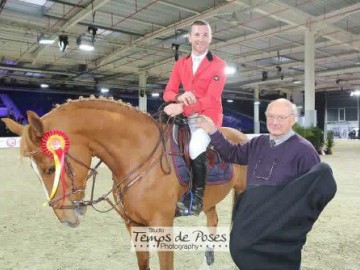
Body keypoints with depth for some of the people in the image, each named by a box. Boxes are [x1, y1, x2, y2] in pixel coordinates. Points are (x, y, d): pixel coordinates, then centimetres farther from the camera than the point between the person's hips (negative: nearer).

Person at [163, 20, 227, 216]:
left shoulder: (218, 65, -5)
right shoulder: (180, 64, 11)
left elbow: (211, 99, -16)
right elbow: (168, 92, 6)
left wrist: (182, 107, -28)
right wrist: (179, 97, -20)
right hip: (186, 117, 6)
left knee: (195, 149, -30)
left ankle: (197, 197, -10)